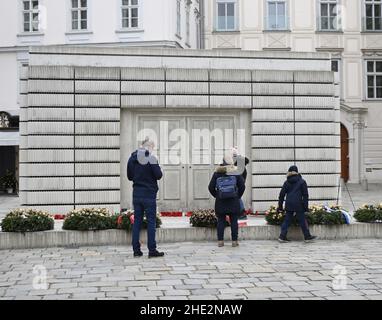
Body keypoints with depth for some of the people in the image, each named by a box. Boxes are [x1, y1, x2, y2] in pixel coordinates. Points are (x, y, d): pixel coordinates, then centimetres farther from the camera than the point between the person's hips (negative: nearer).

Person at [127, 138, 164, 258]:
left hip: (136, 195, 5)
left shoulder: (132, 159, 6)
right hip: (149, 195, -5)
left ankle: (136, 250, 10)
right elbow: (159, 175, -11)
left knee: (137, 221, 9)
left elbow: (129, 177, 13)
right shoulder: (151, 159, -11)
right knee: (151, 222, 0)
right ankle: (152, 250, 0)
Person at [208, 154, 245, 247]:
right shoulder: (236, 172, -2)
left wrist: (216, 196, 11)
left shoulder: (217, 173, 0)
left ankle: (220, 241, 7)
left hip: (220, 201, 1)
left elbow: (211, 187, -1)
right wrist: (238, 196, 9)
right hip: (233, 202, -1)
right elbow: (242, 186, -3)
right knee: (234, 221, 5)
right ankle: (234, 241, 5)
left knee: (221, 221, 7)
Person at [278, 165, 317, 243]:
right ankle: (307, 237, 9)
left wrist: (280, 206, 14)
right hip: (298, 204, -3)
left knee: (287, 220, 7)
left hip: (289, 204, 3)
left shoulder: (287, 182, 8)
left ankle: (282, 236, 3)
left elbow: (282, 194, 9)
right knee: (302, 220, 3)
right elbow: (305, 195, -1)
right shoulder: (302, 182, 2)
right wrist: (306, 206, 1)